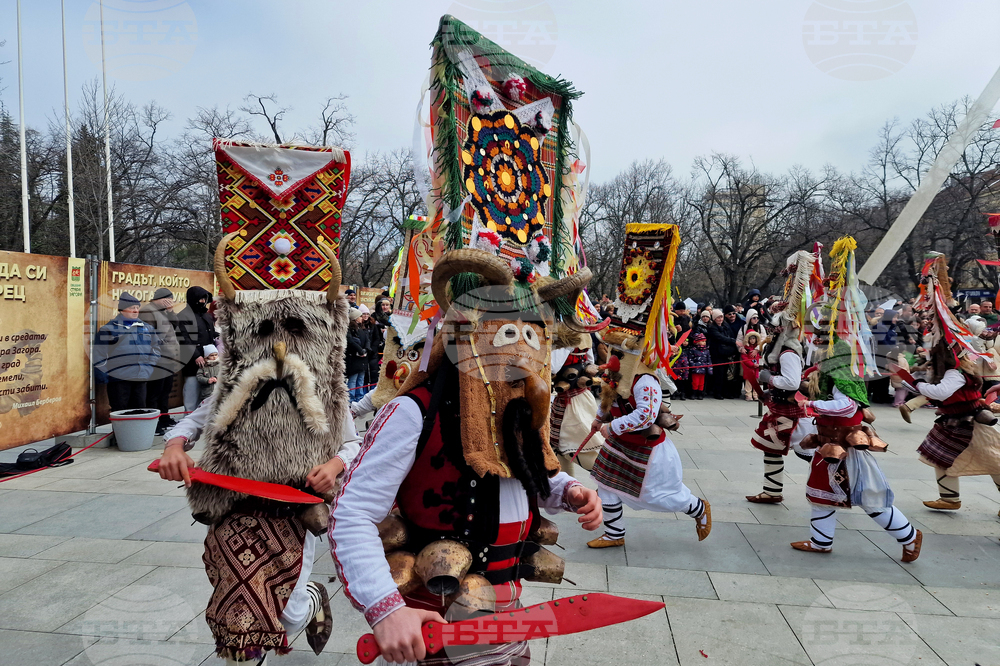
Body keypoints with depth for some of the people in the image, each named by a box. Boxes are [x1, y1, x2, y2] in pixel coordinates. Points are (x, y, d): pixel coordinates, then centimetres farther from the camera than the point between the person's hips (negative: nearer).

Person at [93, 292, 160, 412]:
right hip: (118, 379, -4)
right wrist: (103, 375, -5)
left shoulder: (146, 328, 14)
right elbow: (99, 353, -1)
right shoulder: (108, 328, 0)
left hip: (141, 379, 5)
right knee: (120, 412, -2)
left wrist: (151, 367, 13)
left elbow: (155, 348, 24)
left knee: (139, 410, 9)